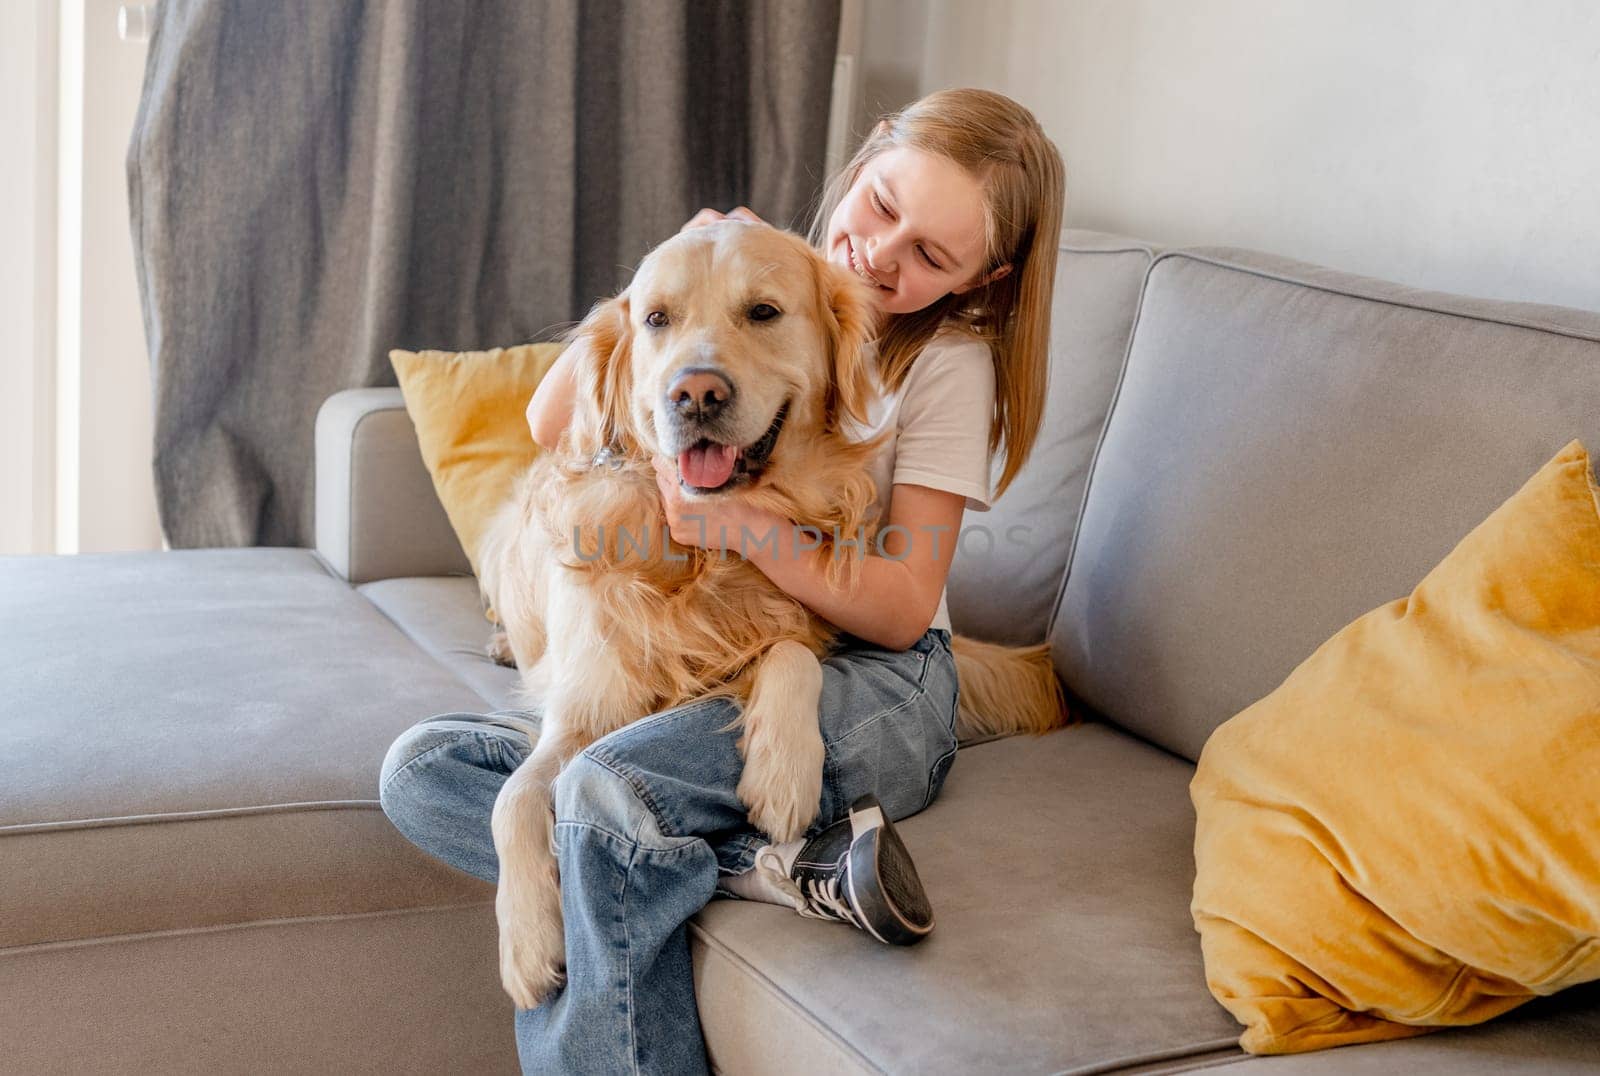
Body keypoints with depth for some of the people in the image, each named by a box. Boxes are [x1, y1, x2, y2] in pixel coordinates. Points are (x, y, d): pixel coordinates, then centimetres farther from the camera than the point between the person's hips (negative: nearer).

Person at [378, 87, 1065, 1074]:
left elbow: (903, 609, -10)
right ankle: (771, 863, -24)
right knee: (421, 771, -15)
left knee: (604, 788, -34)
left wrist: (740, 523, -25)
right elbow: (553, 423, 3)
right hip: (692, 684, 6)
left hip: (870, 692, -6)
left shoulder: (950, 361, -4)